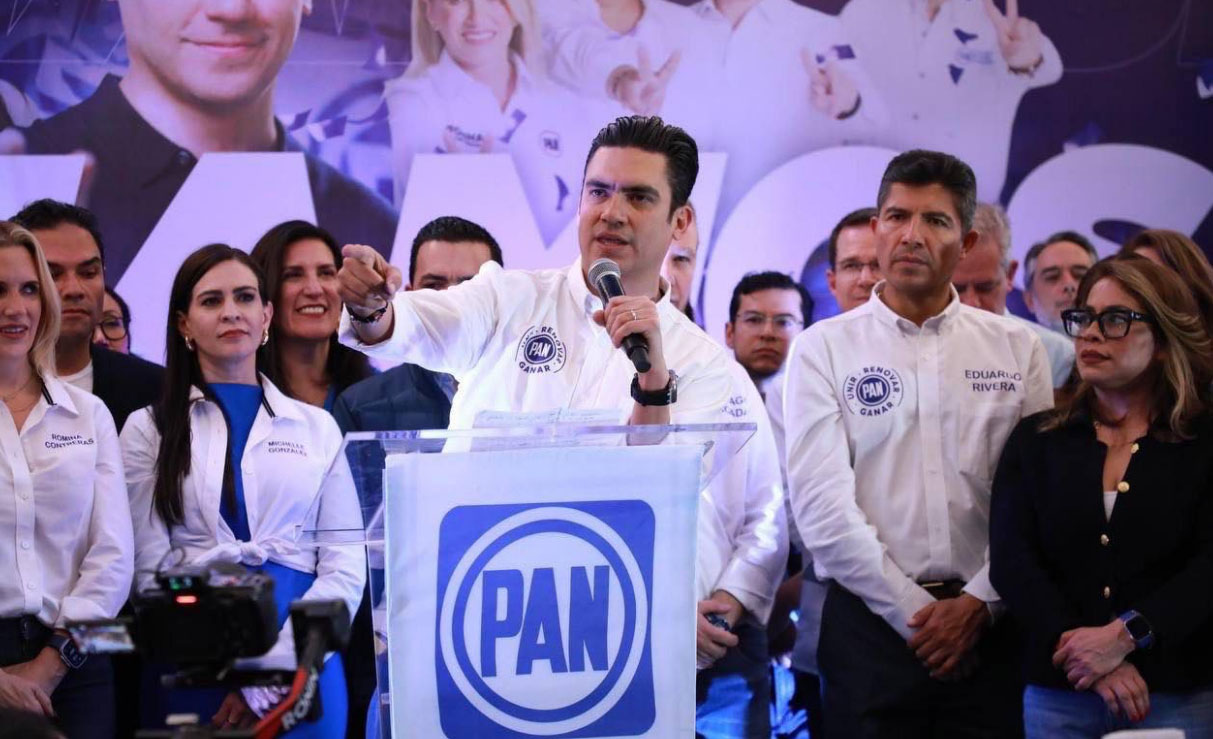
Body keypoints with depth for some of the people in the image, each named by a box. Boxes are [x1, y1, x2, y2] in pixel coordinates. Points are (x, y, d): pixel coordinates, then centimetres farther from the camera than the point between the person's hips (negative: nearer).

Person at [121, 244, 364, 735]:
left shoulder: (316, 427, 11)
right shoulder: (150, 431, 8)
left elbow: (346, 566, 3)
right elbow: (151, 570, 0)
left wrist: (279, 667, -10)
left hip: (301, 666, 1)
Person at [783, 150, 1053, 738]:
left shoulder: (1018, 349, 8)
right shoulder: (823, 348, 3)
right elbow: (821, 504, -6)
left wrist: (977, 604, -10)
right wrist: (914, 613, -10)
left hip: (988, 623, 1)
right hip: (869, 620, -1)